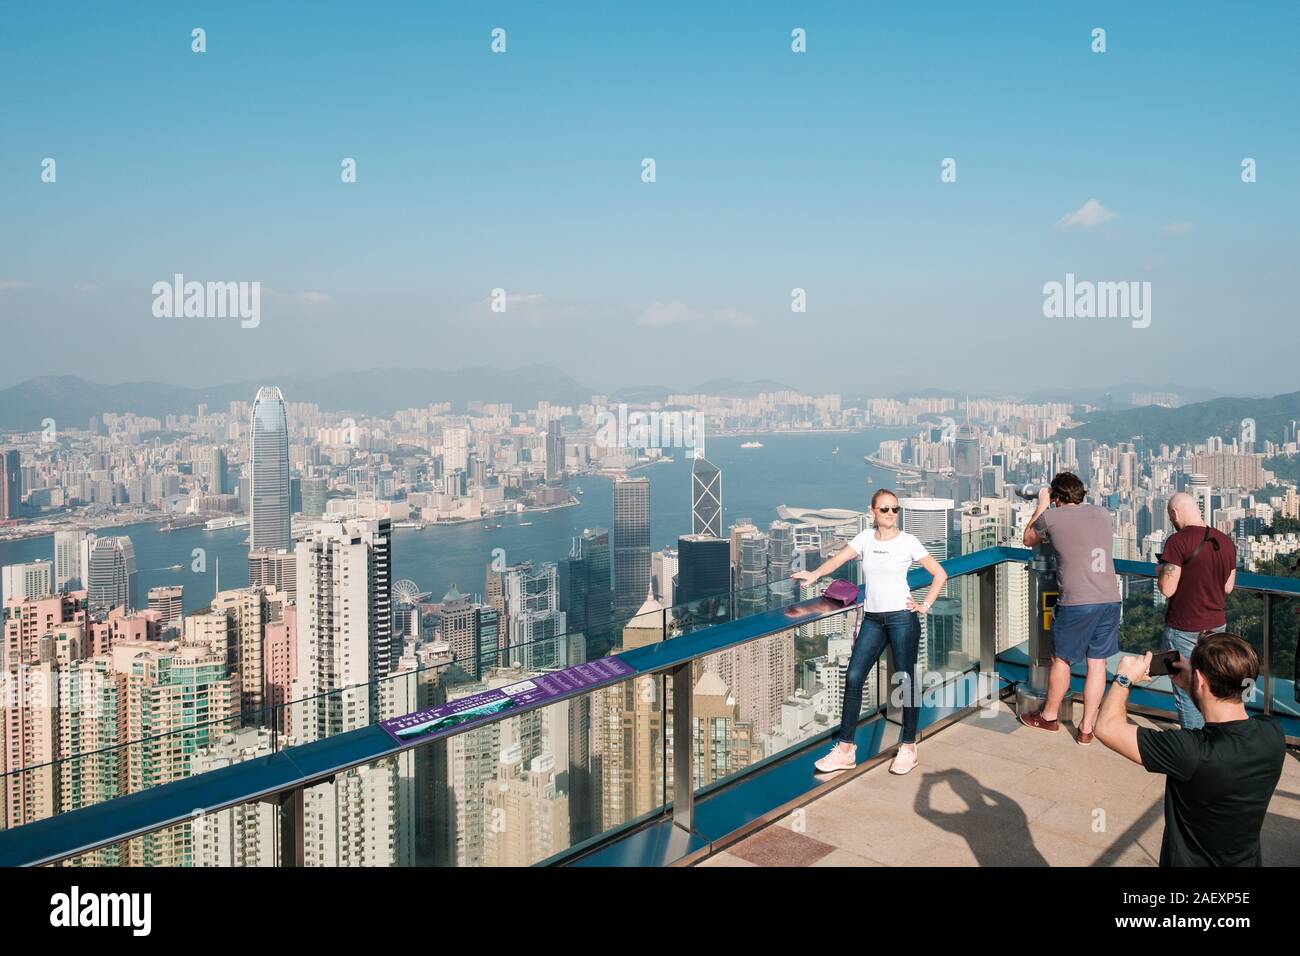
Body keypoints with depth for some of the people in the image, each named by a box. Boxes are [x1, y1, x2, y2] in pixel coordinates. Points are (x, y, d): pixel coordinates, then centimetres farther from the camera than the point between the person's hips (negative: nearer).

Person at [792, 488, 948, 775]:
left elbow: (940, 574, 3)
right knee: (853, 677, -3)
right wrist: (815, 574, -23)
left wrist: (925, 605, -4)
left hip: (902, 617, -3)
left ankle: (908, 748, 18)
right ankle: (845, 750, 4)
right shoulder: (865, 538, 6)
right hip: (872, 619, 3)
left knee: (907, 680, 4)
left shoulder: (908, 541, -2)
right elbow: (838, 559, -5)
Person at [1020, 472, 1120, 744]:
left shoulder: (1051, 516, -2)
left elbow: (1028, 540, 17)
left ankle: (1049, 717, 30)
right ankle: (1086, 729, 19)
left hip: (1076, 602, -4)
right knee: (1097, 663, 11)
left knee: (1061, 660, 13)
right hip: (1110, 599, 5)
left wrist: (1042, 506, 26)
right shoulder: (1103, 513, 10)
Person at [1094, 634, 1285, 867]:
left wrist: (1125, 678, -14)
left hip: (1191, 860, -5)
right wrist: (1191, 687, 4)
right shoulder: (1273, 734, -18)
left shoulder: (1195, 753, -36)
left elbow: (1108, 727, -28)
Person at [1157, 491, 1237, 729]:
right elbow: (1228, 588, 11)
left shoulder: (1178, 541, -18)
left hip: (1184, 628, -6)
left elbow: (1167, 589, -19)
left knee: (1187, 693, 3)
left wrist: (1160, 572, 0)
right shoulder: (1226, 542, 3)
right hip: (1216, 625, 6)